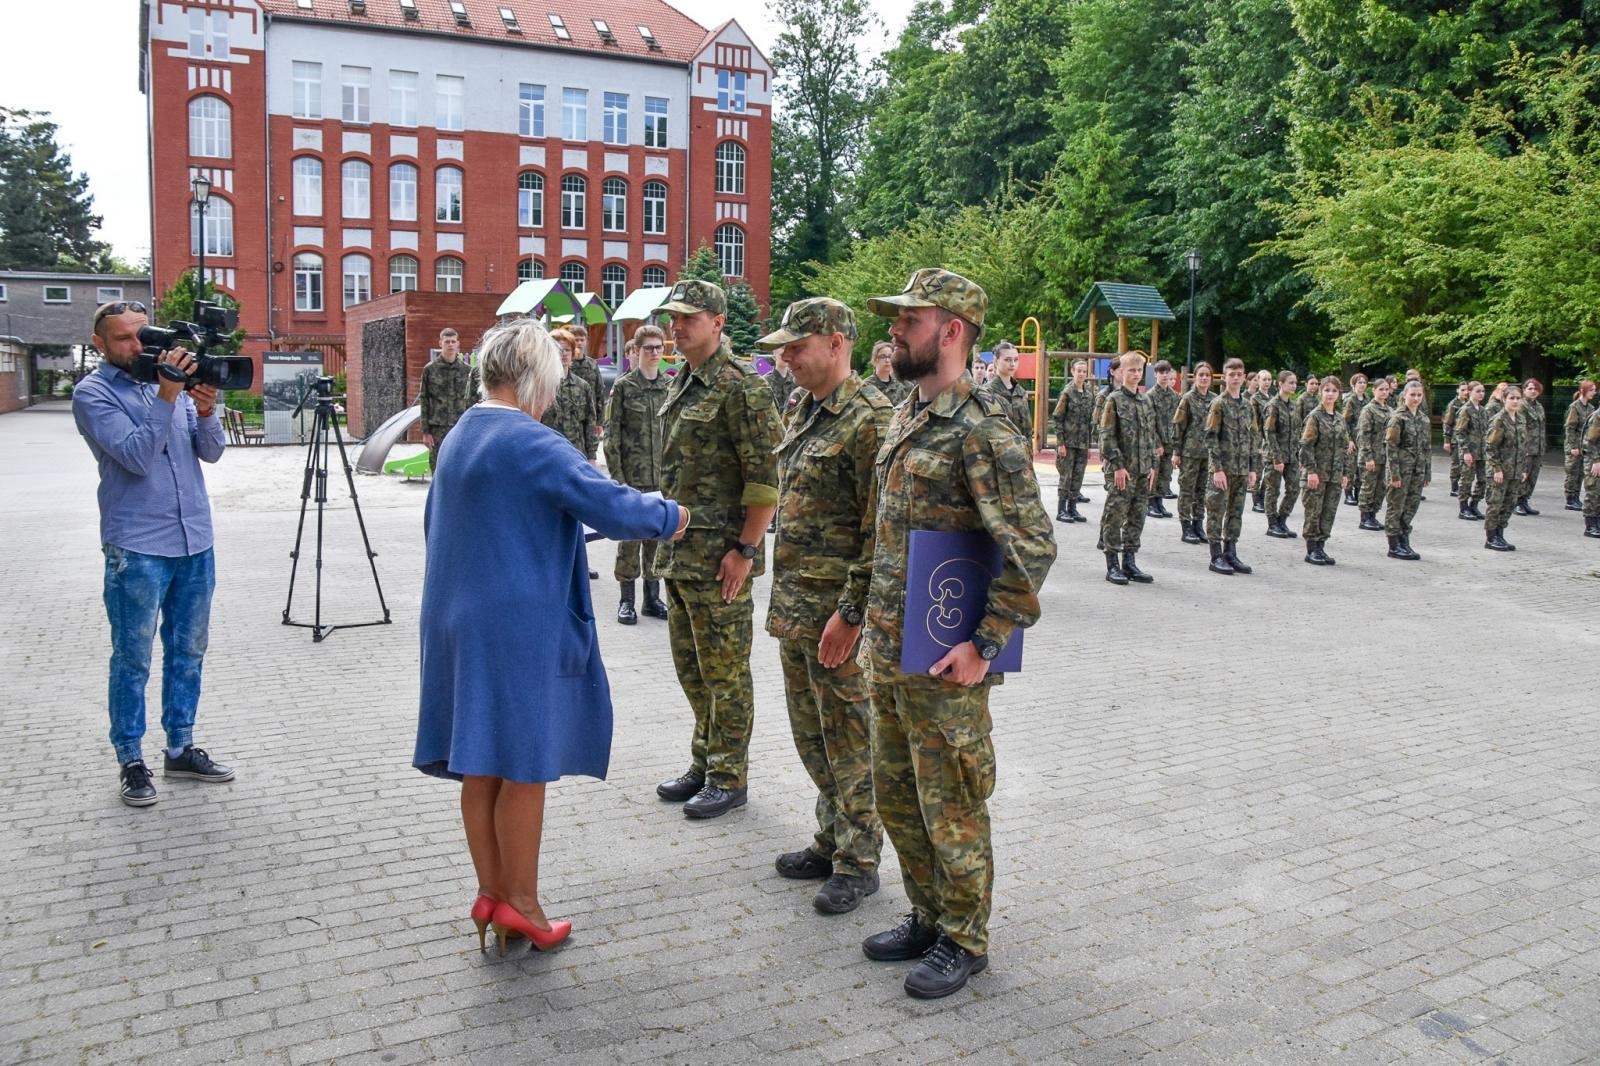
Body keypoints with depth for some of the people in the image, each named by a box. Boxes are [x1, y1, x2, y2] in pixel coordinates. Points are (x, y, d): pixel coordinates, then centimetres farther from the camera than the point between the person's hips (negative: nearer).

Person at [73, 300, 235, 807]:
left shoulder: (172, 378, 10)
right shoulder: (93, 394, -5)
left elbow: (211, 452, 4)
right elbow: (137, 456, -18)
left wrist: (205, 411, -15)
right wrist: (166, 397, -25)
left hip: (195, 541, 6)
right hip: (137, 547, -5)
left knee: (188, 650, 12)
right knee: (133, 659, 2)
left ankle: (180, 748, 24)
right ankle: (130, 761, 13)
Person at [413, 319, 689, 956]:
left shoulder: (458, 439, 11)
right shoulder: (532, 443, -16)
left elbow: (436, 525, 23)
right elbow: (610, 506, -21)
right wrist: (669, 516, -4)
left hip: (457, 620, 9)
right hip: (519, 624, -8)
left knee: (480, 765, 13)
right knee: (525, 763, 3)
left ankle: (491, 893, 22)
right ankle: (518, 901, 13)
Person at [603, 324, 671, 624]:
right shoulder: (623, 386, -3)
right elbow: (611, 436, -5)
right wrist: (617, 477, -11)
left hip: (664, 476, 4)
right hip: (632, 475, -4)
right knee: (630, 535, 0)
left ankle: (652, 597, 20)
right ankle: (626, 599, 11)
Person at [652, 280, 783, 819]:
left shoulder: (740, 386, -14)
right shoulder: (680, 384, 14)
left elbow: (766, 477, -18)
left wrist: (745, 549, -20)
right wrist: (668, 535, 18)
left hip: (720, 556, -9)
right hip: (679, 551, 9)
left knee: (724, 671, 2)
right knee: (691, 666, 17)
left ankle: (729, 779, 14)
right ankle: (703, 765, 31)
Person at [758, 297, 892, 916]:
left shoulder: (869, 419, -16)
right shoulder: (803, 416, 14)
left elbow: (880, 529, -19)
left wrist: (850, 611, -21)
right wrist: (782, 601, 18)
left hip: (838, 612, -9)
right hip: (795, 608, 9)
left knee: (848, 738, 3)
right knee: (810, 733, 18)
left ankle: (858, 863, 17)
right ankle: (832, 839, 33)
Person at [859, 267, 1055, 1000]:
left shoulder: (981, 432, -17)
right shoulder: (905, 417, 11)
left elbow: (1034, 549, -21)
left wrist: (986, 645, -21)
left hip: (943, 664, -9)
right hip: (889, 655, 9)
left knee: (950, 805, 6)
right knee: (895, 794, 19)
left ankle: (963, 941, 24)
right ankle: (927, 916, 37)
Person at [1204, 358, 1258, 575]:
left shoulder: (1248, 406, 12)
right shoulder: (1219, 404, -6)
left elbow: (1252, 439, 15)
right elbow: (1211, 438, -11)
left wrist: (1252, 469, 10)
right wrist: (1217, 469, -16)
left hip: (1242, 469, 6)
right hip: (1223, 468, -6)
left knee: (1236, 513, 9)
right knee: (1216, 512, -1)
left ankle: (1231, 555, 17)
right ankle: (1216, 558, 4)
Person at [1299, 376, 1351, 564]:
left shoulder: (1340, 419, 12)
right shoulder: (1315, 416, -6)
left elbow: (1345, 447, 16)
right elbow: (1306, 445, -11)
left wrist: (1346, 472, 11)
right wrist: (1311, 470, -17)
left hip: (1335, 475, 6)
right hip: (1317, 473, -6)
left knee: (1329, 512, 7)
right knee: (1313, 511, -1)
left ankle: (1321, 547, 16)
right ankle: (1311, 550, 5)